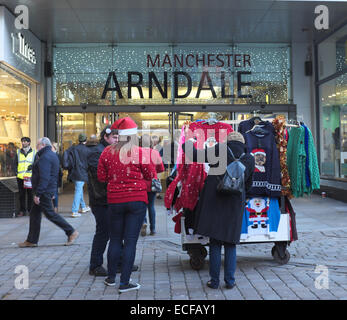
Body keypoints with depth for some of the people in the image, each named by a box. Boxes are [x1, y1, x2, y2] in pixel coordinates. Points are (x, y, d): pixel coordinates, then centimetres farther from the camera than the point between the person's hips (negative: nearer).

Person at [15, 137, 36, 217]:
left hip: (30, 177, -2)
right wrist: (16, 172, 3)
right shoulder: (18, 152, 13)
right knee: (22, 194, 4)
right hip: (20, 177, 2)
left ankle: (31, 210, 10)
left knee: (30, 194, 0)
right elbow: (15, 164, 16)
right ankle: (22, 210, 12)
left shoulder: (34, 152, 7)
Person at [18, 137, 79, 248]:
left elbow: (44, 178, -25)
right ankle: (31, 240, 19)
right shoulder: (52, 155, 16)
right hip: (50, 188, 11)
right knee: (34, 213, 13)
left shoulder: (45, 157, -17)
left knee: (50, 213, -5)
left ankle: (71, 232, 1)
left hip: (44, 191, -11)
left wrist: (37, 194, -24)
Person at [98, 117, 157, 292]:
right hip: (137, 201, -3)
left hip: (114, 201, 3)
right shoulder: (141, 153, -9)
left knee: (115, 239, 16)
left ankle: (111, 277, 28)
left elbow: (102, 177, 5)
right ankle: (124, 283, 7)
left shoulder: (107, 152, -1)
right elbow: (151, 176, -1)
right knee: (130, 241, 2)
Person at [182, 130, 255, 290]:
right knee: (230, 243, 12)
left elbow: (196, 156, -5)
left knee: (215, 243, 6)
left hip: (214, 201, -2)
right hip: (235, 204, 2)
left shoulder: (220, 149, -4)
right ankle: (230, 281, 12)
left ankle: (214, 281, 11)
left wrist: (187, 144, 14)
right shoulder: (250, 159, 6)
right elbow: (248, 184, 15)